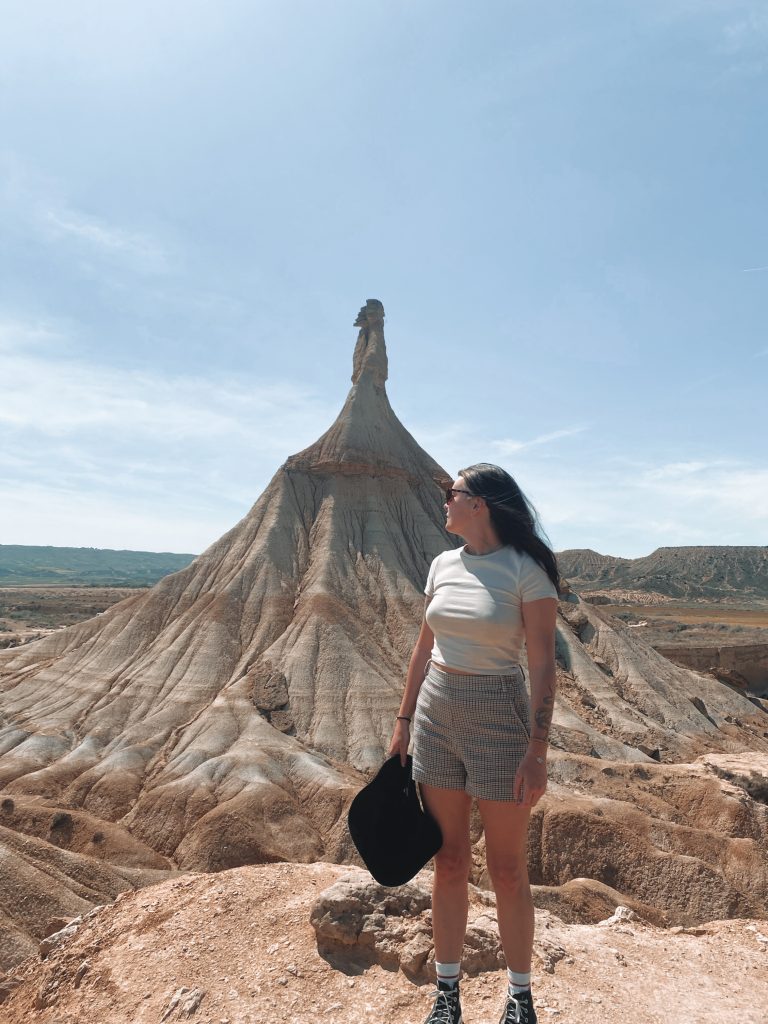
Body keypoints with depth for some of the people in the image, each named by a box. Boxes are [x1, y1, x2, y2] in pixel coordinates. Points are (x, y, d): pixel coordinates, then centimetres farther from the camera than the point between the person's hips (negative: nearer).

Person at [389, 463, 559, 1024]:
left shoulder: (527, 571, -12)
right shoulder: (444, 565, 5)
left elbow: (544, 665, -12)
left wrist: (537, 751, -15)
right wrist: (404, 721, 11)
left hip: (499, 721, -5)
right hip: (437, 716, 5)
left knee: (508, 870, 10)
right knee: (449, 862, 15)